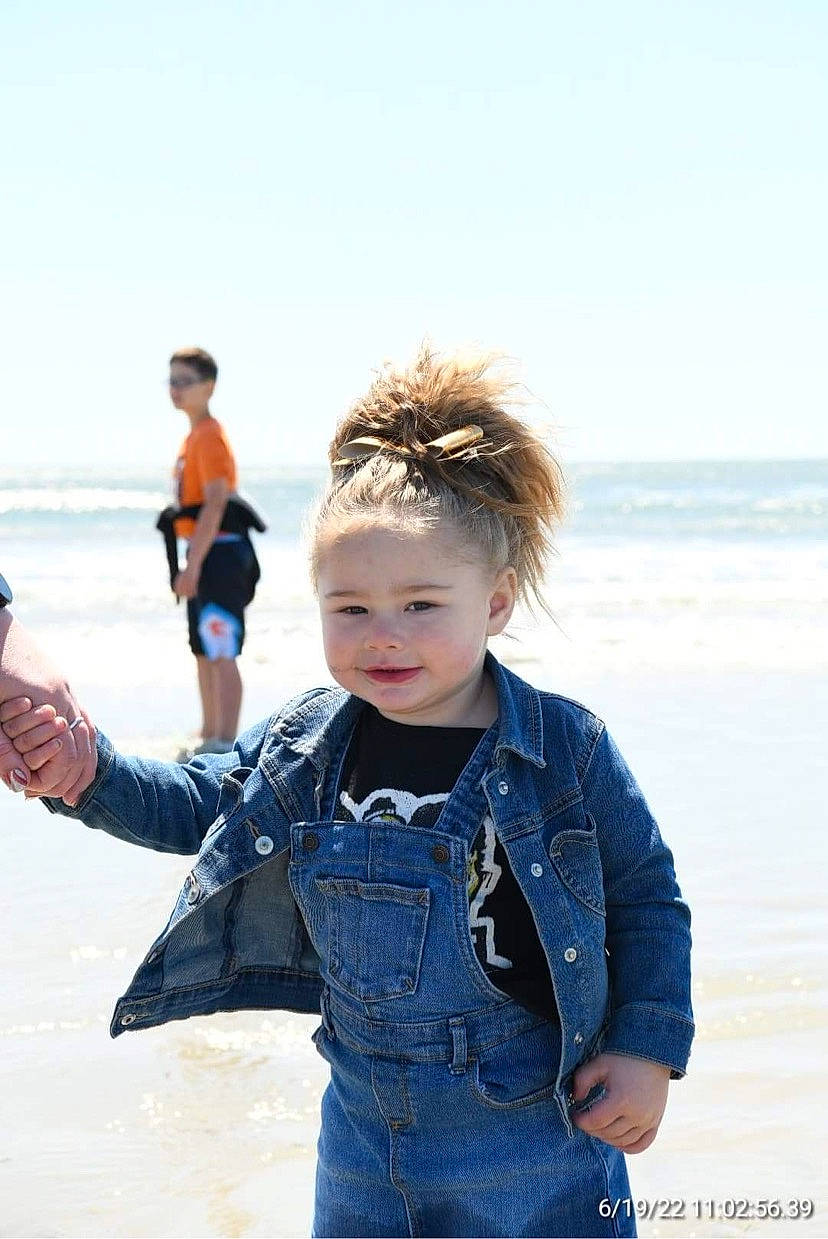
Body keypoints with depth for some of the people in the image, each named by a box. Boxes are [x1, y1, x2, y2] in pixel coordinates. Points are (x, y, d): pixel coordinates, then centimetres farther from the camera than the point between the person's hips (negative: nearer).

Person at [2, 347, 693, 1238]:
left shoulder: (567, 748, -14)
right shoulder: (302, 747, -5)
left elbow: (648, 899, -3)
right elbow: (199, 804, 12)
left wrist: (648, 1048, -8)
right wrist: (87, 775, -5)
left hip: (539, 1137, -3)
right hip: (367, 1132, 3)